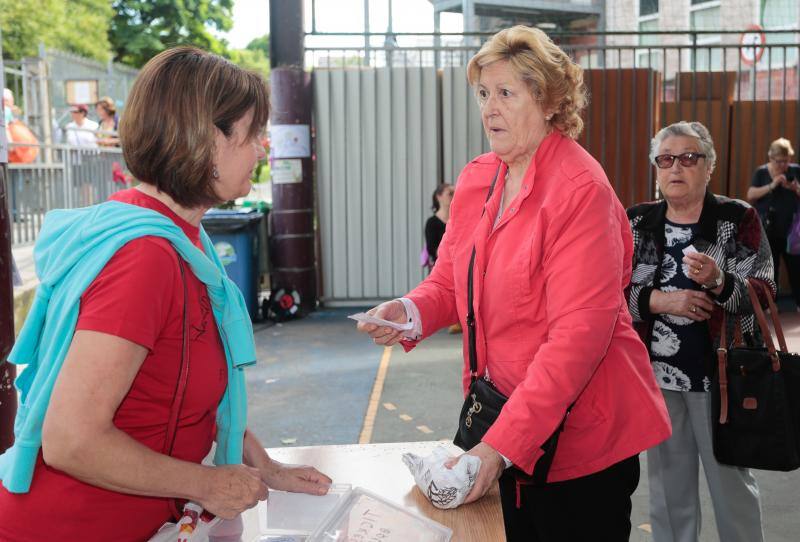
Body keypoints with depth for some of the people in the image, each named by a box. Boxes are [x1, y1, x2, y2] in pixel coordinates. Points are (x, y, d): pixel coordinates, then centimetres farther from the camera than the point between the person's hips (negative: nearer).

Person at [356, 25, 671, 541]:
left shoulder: (581, 188, -18)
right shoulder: (476, 179, 3)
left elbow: (582, 328, -24)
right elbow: (450, 279, 10)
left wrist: (503, 443, -28)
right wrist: (411, 312, -14)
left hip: (580, 434, -6)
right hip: (503, 420, 6)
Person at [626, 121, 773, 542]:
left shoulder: (738, 219, -3)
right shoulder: (637, 222, 5)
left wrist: (718, 282, -28)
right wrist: (659, 300, -16)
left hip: (719, 372, -3)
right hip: (656, 372, 3)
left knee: (730, 480, 7)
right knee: (667, 482, 14)